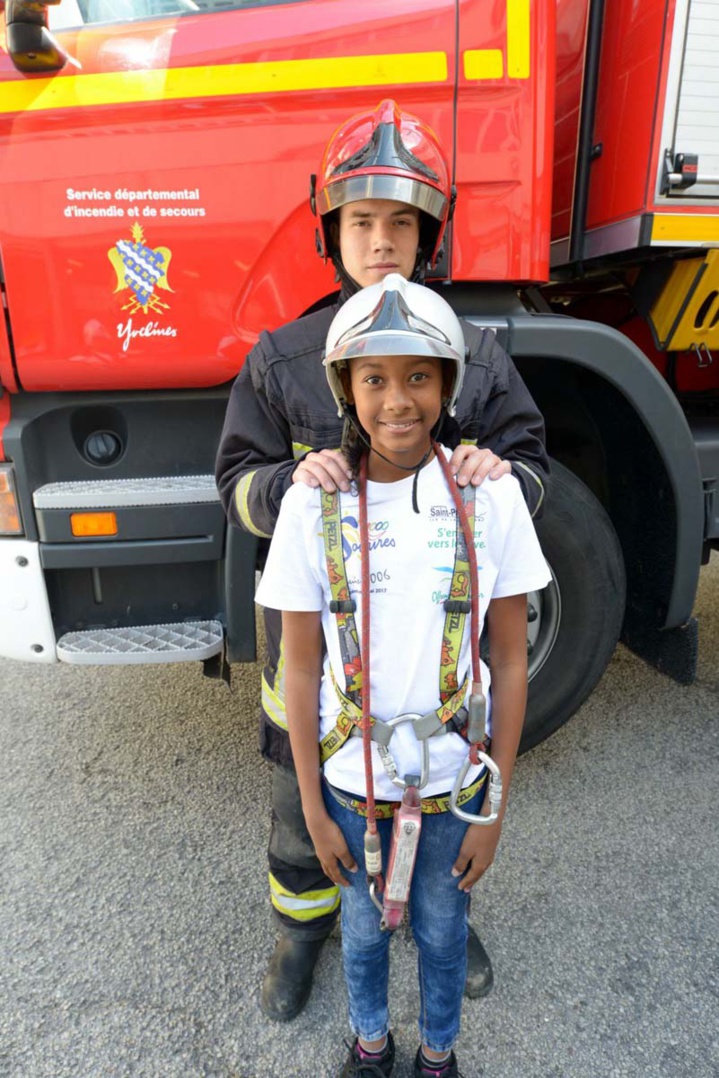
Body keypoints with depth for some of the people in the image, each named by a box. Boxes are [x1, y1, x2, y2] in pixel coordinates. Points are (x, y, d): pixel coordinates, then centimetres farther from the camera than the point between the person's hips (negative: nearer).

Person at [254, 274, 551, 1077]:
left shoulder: (491, 496, -15)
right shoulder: (312, 505, -15)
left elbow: (509, 663, -8)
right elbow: (301, 670, -8)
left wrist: (494, 808, -4)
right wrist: (314, 811, -3)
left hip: (451, 779, 0)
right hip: (351, 780, 1)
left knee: (442, 931, 24)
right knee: (363, 927, 26)